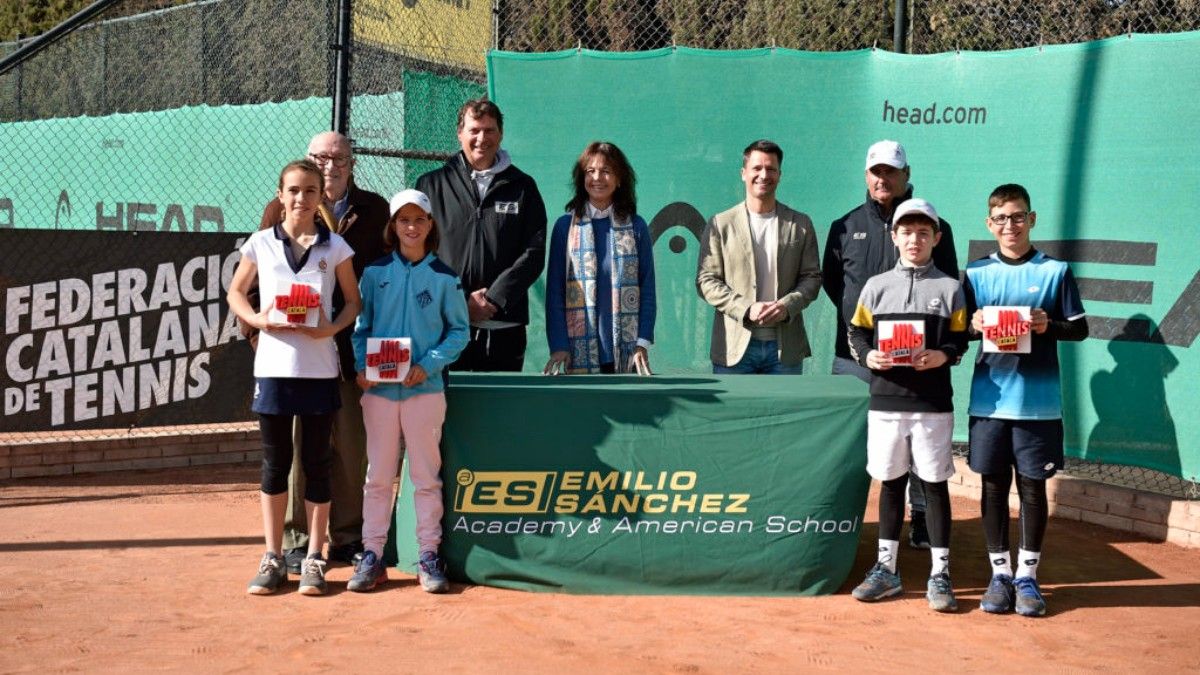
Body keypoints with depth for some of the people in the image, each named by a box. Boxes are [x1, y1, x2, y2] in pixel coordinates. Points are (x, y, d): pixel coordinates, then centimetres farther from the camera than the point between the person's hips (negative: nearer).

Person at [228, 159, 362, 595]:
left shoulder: (334, 247, 3)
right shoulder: (261, 243, 5)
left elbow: (353, 300, 7)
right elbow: (236, 292, 13)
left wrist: (332, 327, -12)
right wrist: (256, 319, -6)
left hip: (319, 367, -1)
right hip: (273, 365, 1)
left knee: (316, 462, 5)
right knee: (275, 463, 7)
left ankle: (314, 559, 14)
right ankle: (273, 559, 16)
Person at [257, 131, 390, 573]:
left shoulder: (373, 209, 10)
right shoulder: (280, 210, 6)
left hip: (352, 343, 1)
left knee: (353, 443, 5)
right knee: (297, 442, 1)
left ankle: (348, 536, 16)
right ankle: (296, 539, 9)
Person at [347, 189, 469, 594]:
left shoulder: (444, 278, 2)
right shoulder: (375, 273, 6)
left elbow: (459, 331, 2)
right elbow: (360, 326, 8)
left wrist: (428, 365, -11)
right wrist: (361, 366, -7)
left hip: (425, 389, -1)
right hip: (378, 389, 1)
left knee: (426, 475, 4)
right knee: (378, 475, 6)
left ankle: (429, 556, 11)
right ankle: (372, 556, 12)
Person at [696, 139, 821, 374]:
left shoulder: (800, 224, 9)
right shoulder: (721, 224, 3)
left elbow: (812, 277, 8)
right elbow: (706, 280, -1)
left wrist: (787, 305, -12)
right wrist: (746, 309, -15)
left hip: (786, 346, 2)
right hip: (735, 346, -2)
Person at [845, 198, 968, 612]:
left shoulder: (950, 288, 3)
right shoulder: (876, 286, 7)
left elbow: (961, 339, 3)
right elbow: (856, 334, 8)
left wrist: (943, 355, -17)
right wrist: (868, 356, -11)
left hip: (933, 403, -2)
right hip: (885, 401, 2)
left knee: (935, 484, 3)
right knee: (890, 482, 10)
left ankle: (940, 574, 11)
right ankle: (886, 569, 20)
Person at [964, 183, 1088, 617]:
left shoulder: (1055, 271, 1)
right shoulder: (976, 273, 6)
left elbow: (1080, 328, 3)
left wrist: (1049, 326, -16)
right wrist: (975, 327, -14)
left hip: (1038, 401, -1)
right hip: (989, 398, 1)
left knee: (1032, 486, 4)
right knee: (994, 484, 6)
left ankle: (1027, 575, 15)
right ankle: (1000, 573, 17)